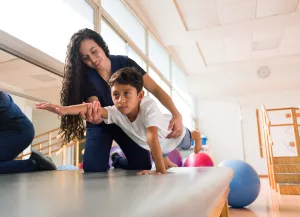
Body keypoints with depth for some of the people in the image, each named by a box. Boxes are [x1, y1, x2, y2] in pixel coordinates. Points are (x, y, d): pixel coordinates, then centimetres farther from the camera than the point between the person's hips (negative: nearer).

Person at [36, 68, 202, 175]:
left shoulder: (148, 105, -47)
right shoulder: (116, 112, -37)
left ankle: (194, 135, 63)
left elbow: (152, 136, -54)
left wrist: (160, 171, -57)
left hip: (172, 132, -3)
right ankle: (165, 161, 56)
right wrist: (63, 109, -67)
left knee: (186, 145, 28)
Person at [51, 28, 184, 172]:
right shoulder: (86, 77, -24)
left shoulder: (125, 63, -21)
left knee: (143, 167, -8)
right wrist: (94, 116, -62)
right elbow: (95, 111, -35)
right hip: (101, 125, -1)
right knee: (93, 170, -15)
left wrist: (176, 115, -40)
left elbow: (155, 90, -24)